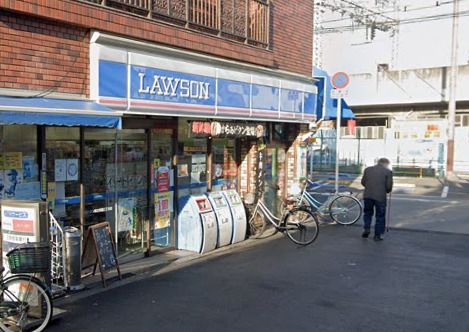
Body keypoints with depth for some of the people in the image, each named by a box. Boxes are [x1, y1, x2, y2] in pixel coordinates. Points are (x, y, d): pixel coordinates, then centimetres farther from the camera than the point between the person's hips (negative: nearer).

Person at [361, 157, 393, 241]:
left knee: (368, 213, 22)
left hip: (368, 195, 3)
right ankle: (377, 235, 11)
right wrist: (387, 191, 15)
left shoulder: (368, 169, 9)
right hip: (380, 196, -3)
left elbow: (363, 182, 9)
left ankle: (366, 228, 6)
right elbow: (389, 186, -5)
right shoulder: (388, 171, -2)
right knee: (380, 216, 9)